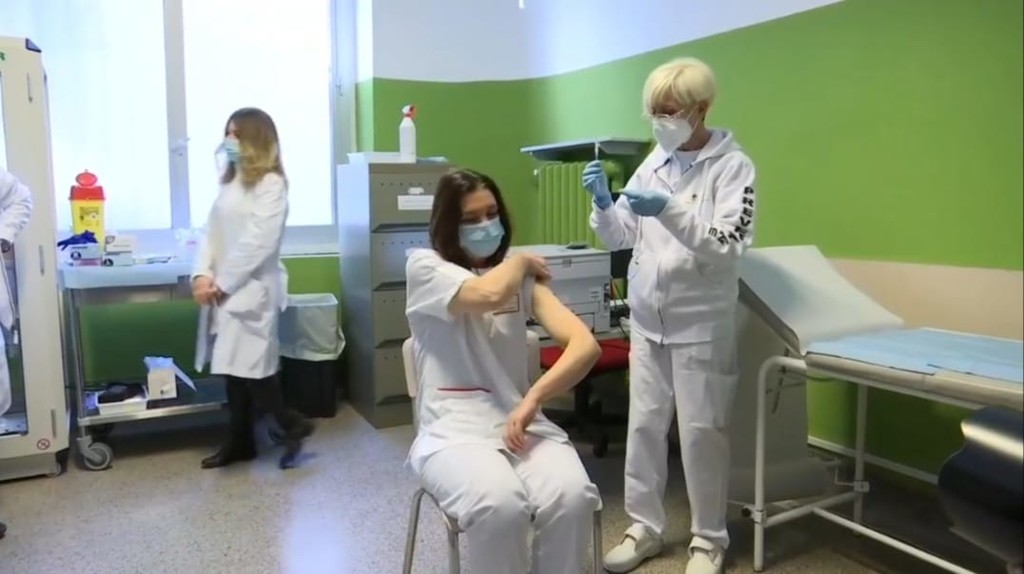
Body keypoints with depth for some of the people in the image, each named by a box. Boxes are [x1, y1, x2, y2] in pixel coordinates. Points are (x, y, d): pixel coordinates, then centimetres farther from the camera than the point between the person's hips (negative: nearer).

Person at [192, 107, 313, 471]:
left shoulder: (271, 183, -9)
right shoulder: (229, 181, 15)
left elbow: (260, 242, -16)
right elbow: (212, 232, 10)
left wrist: (224, 282, -13)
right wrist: (203, 275, -5)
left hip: (252, 289, -7)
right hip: (224, 289, 7)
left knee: (249, 366, -7)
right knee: (232, 367, 12)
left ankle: (293, 425, 14)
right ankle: (240, 441, 24)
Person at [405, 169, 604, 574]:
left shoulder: (523, 281, 12)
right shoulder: (424, 266, 2)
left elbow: (586, 345, -4)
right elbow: (489, 294, -21)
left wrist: (533, 399, -21)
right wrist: (521, 261, 2)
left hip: (520, 422, 3)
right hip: (454, 430, -3)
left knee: (572, 497, -28)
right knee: (500, 505, -34)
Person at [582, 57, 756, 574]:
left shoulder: (733, 166, -7)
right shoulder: (653, 163, 6)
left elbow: (726, 245, -18)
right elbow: (619, 238, 8)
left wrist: (668, 210, -29)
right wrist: (604, 202, -11)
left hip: (700, 322, -4)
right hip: (647, 318, 5)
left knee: (701, 431, 5)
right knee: (644, 423, 10)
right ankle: (644, 527, 26)